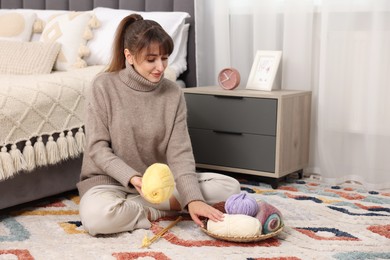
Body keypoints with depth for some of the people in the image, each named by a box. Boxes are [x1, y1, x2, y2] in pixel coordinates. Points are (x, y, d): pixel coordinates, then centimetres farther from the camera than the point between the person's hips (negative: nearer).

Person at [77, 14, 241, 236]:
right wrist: (132, 177, -28)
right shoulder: (104, 86, -11)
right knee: (97, 216, -39)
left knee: (229, 187, -13)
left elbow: (179, 152, -9)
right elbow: (97, 147, -11)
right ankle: (162, 211, -12)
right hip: (110, 179, -4)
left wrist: (193, 198, -25)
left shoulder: (173, 93, -4)